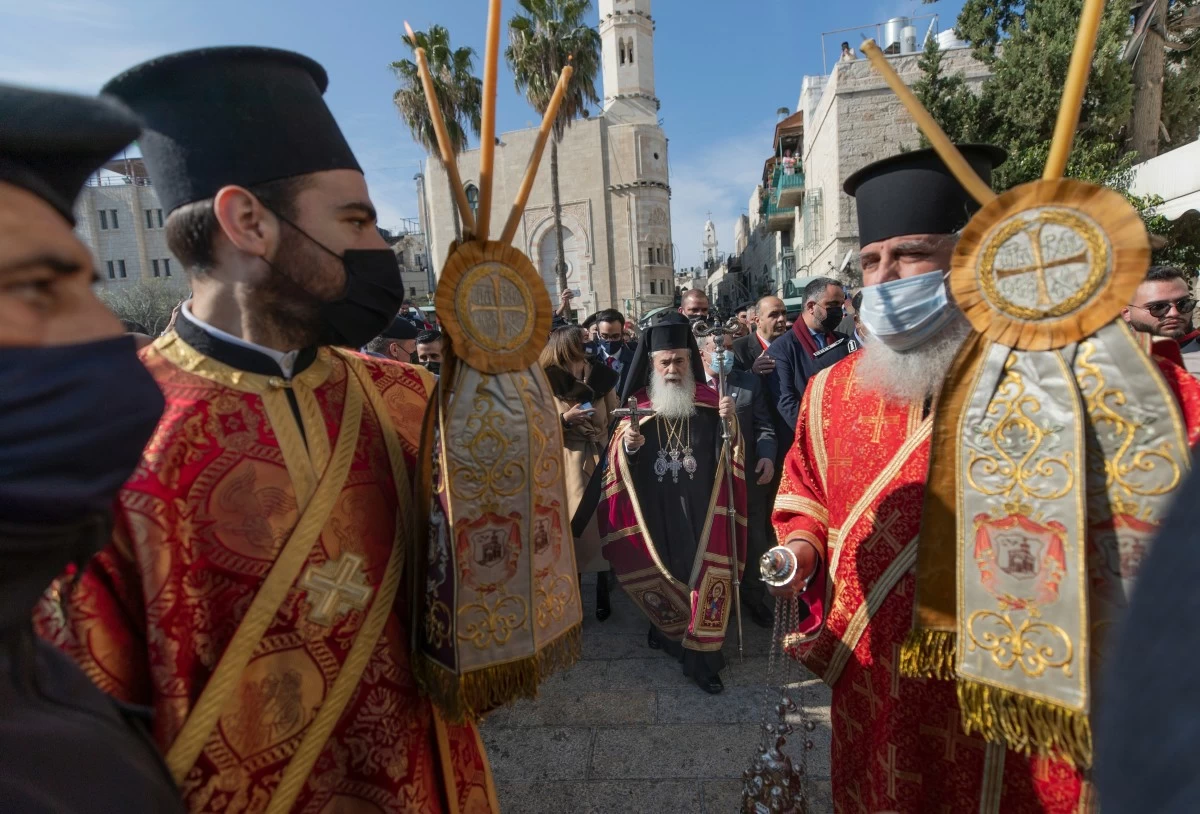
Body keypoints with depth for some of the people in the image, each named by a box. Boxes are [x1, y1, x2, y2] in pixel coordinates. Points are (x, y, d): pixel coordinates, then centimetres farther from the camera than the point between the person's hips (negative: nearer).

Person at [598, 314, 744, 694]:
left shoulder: (708, 401, -2)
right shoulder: (639, 405, -1)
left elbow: (727, 456, -7)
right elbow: (617, 464, -2)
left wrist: (729, 421, -25)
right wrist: (627, 445, -24)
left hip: (700, 511, 0)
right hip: (656, 513, 1)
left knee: (703, 575, 3)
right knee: (663, 575, 14)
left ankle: (701, 657, 19)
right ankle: (667, 631, 40)